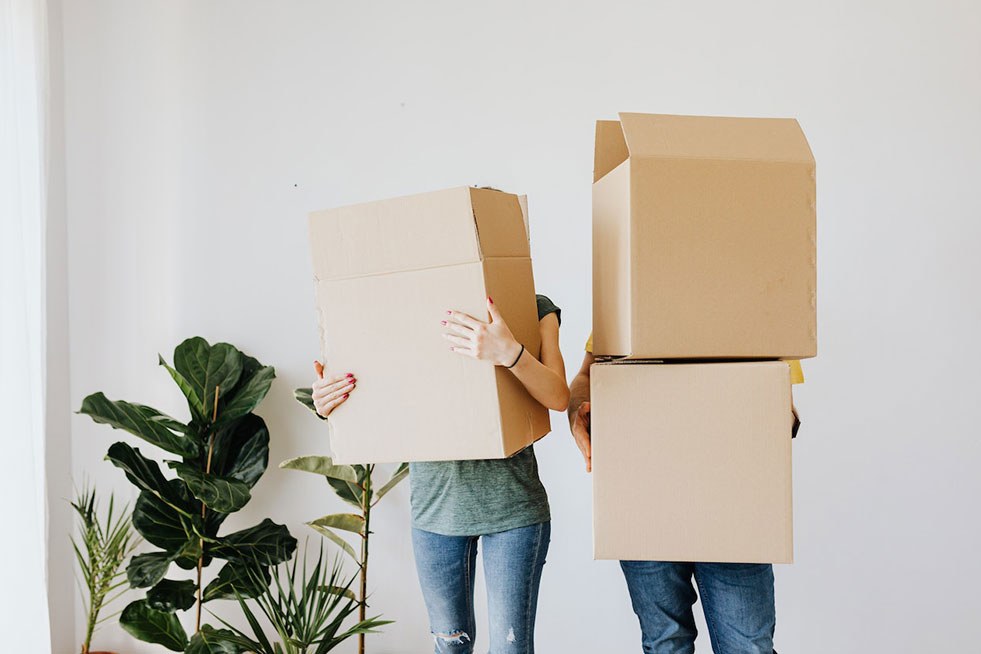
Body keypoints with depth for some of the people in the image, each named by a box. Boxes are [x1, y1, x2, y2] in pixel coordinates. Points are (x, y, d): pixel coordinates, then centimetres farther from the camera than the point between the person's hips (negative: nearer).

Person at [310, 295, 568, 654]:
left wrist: (510, 352, -36)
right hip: (436, 500, 2)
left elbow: (558, 397, -16)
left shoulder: (535, 309, -2)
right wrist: (328, 405, -13)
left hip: (511, 501, -2)